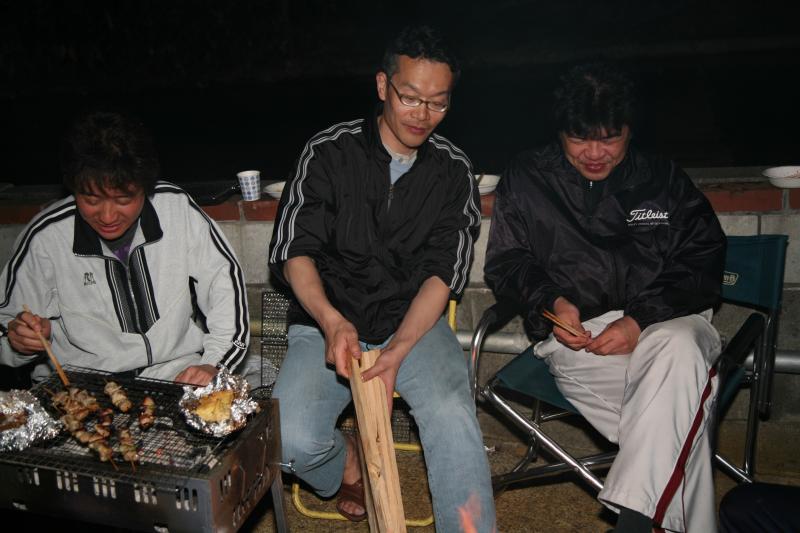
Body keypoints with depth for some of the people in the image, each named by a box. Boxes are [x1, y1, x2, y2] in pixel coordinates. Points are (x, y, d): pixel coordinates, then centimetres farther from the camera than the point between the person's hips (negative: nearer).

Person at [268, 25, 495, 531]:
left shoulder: (454, 170, 3)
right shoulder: (329, 152, -1)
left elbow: (443, 272, -3)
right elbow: (294, 252, -5)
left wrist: (399, 349, -19)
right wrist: (331, 321, -24)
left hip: (416, 322, 0)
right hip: (328, 324, 0)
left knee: (454, 418, -29)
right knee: (291, 440, -21)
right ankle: (348, 463, 14)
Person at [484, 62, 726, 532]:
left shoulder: (665, 180, 13)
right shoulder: (527, 179, 11)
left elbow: (703, 265, 6)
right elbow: (505, 263, 13)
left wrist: (641, 320, -12)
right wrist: (551, 300, -9)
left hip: (664, 322, 2)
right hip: (575, 335, -1)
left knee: (681, 350, -36)